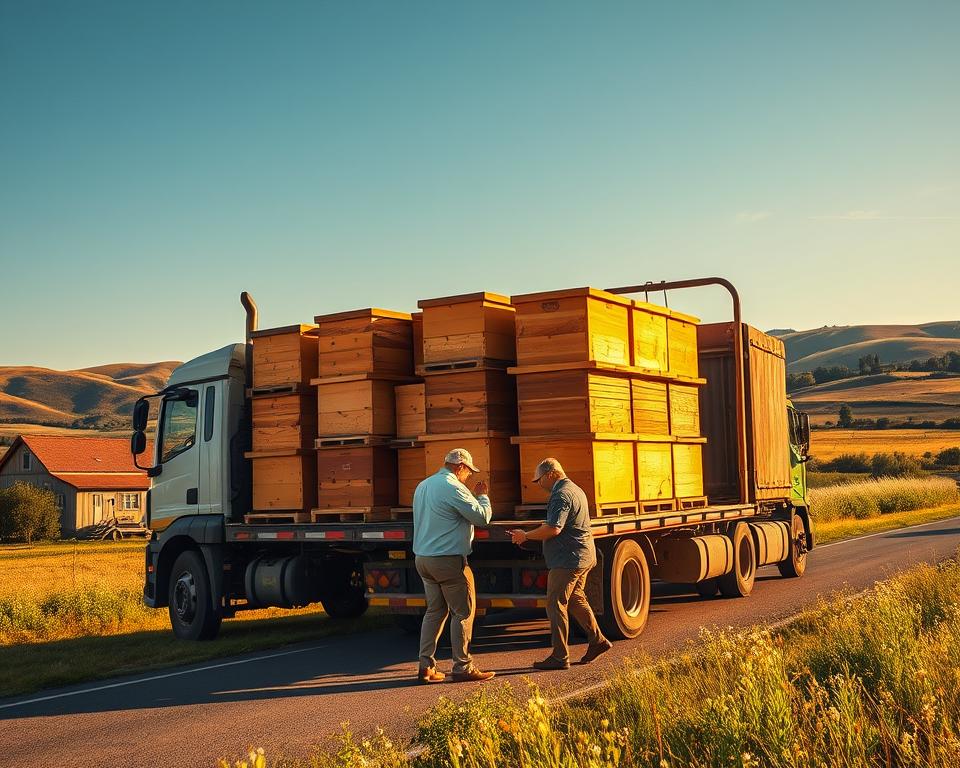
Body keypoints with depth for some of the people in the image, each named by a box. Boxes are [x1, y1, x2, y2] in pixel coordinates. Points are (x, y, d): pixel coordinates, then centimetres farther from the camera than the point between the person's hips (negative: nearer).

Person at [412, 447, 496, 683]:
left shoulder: (423, 486, 14)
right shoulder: (453, 488, -14)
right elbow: (482, 517, -13)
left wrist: (473, 497, 22)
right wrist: (482, 496, 5)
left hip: (423, 558, 9)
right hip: (448, 559, -8)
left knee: (435, 611, 14)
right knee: (463, 612, 1)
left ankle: (426, 666, 12)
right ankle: (462, 667, 4)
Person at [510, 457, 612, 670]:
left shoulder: (561, 495, -17)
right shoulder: (576, 490, 17)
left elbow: (553, 529, -26)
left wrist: (525, 536, -15)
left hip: (568, 560, -10)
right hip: (583, 557, 10)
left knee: (555, 604, -5)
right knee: (576, 600, 21)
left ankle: (560, 657, -2)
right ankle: (597, 641, 26)